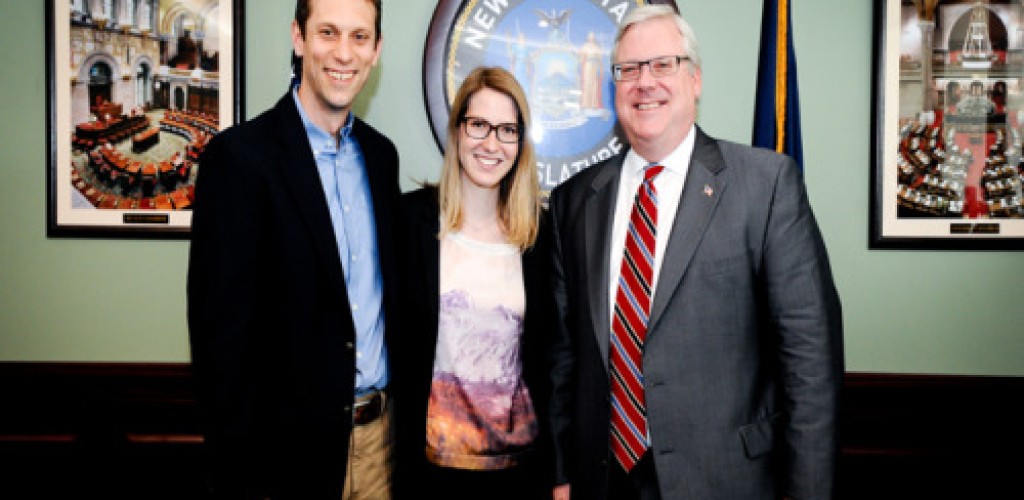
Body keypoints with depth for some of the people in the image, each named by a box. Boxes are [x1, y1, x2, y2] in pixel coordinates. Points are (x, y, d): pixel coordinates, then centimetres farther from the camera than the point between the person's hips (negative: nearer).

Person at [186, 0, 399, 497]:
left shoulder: (380, 153, 6)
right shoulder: (239, 154, -13)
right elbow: (219, 331, -14)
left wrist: (401, 405, 7)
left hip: (379, 432, 5)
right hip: (293, 444, -5)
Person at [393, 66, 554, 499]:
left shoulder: (537, 232, 0)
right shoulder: (410, 216, -6)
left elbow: (544, 352, 7)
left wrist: (555, 464, 6)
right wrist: (396, 458, -6)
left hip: (521, 459, 2)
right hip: (432, 457, -2)